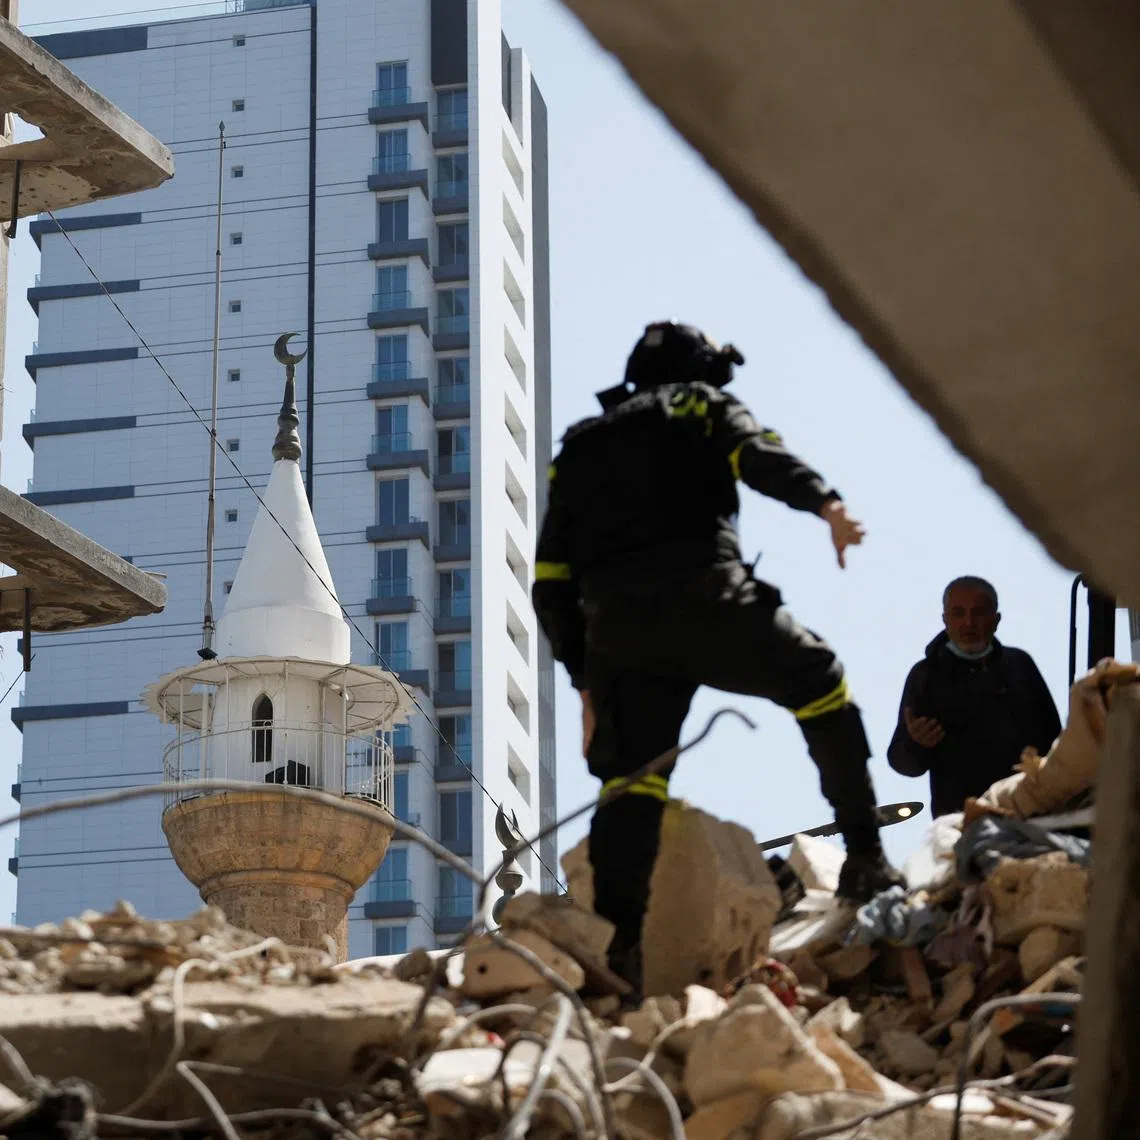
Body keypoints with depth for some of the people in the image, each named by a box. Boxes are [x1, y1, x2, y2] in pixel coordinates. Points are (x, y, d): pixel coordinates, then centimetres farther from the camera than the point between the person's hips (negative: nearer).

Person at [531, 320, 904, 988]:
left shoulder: (578, 450, 31)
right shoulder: (702, 407, 20)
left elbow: (553, 586, 24)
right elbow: (758, 454, -6)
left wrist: (585, 680, 26)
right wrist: (826, 503, -22)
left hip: (615, 631, 3)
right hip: (706, 599, -3)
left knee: (632, 779, 3)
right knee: (821, 684, 15)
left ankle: (616, 939, -12)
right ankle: (865, 858, 9)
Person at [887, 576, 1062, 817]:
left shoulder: (1019, 664, 12)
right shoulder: (926, 675, 5)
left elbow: (1052, 733, 19)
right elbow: (900, 759, 2)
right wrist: (916, 745, -20)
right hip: (960, 815, -2)